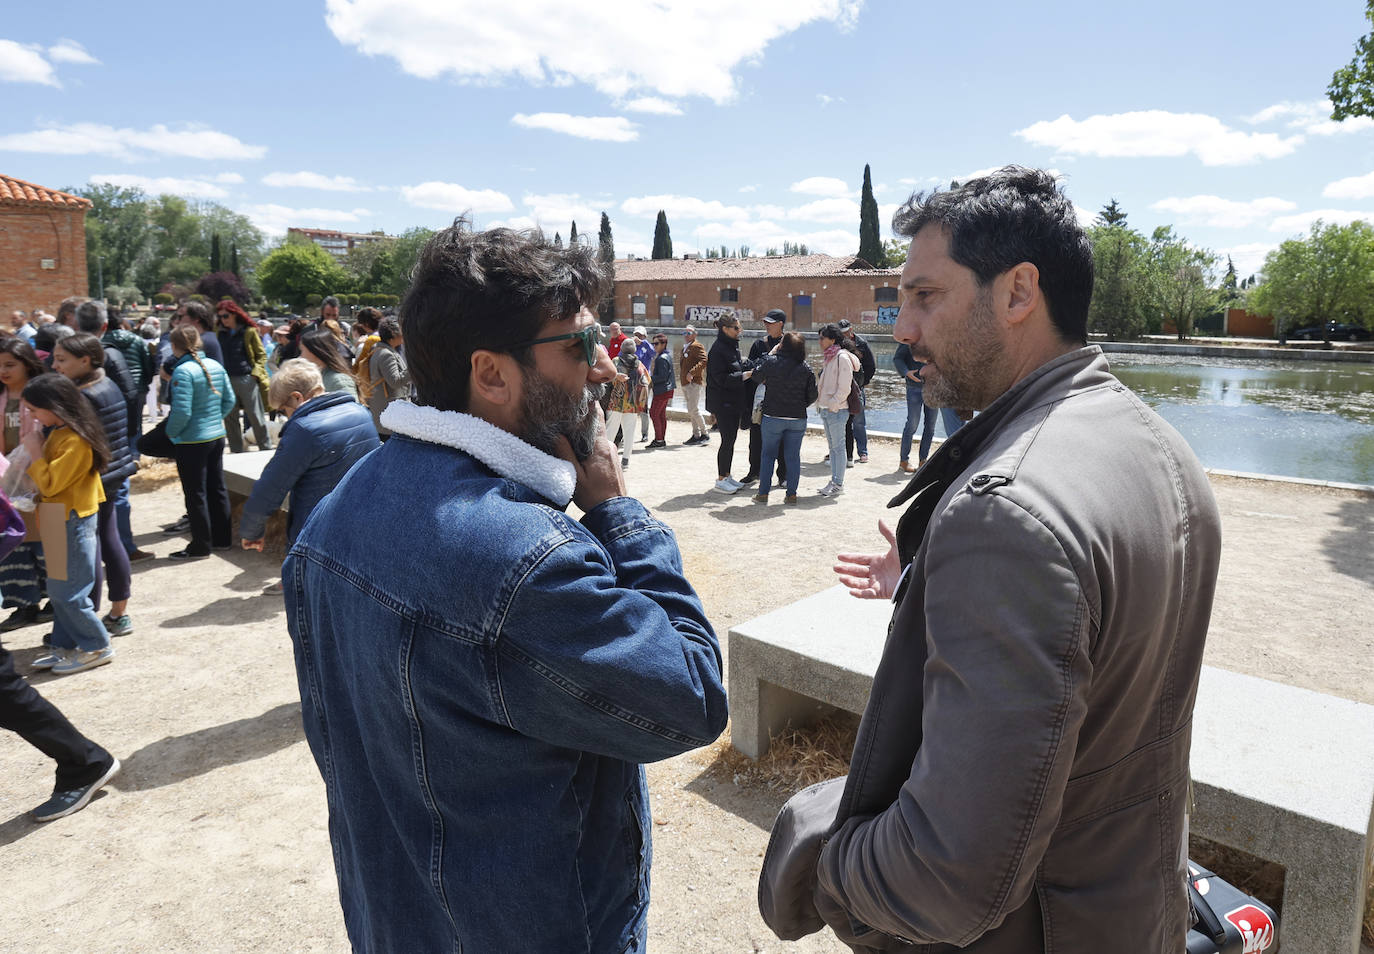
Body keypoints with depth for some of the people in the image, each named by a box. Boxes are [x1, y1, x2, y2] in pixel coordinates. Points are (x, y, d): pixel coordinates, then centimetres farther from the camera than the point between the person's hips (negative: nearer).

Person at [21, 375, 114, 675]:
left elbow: (49, 484, -21)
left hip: (72, 523, -10)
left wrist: (35, 451, -14)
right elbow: (50, 476, 16)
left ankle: (97, 647, 10)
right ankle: (66, 646, 26)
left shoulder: (75, 441, -22)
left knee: (69, 593, -2)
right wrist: (35, 448, 3)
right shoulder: (57, 433, 8)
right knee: (58, 590, 16)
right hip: (61, 521, 10)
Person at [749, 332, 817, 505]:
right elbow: (813, 395, 1)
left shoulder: (771, 362, -10)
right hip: (798, 419, 2)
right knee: (793, 456, 9)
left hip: (772, 417, -1)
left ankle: (763, 493, 11)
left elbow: (756, 377, 8)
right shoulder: (806, 368, -3)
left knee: (767, 454, 10)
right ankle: (791, 494, 13)